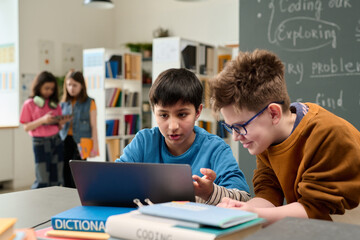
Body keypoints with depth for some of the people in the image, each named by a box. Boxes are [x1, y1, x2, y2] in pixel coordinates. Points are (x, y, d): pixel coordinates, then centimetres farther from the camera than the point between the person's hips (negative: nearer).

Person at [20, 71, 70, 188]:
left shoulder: (54, 104, 11)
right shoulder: (29, 104, -1)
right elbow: (26, 127, -6)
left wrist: (62, 122, -7)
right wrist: (42, 120, -19)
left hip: (56, 140, 4)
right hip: (40, 142, -4)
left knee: (56, 179, 5)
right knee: (42, 180, -5)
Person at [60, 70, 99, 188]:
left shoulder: (89, 103, 1)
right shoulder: (64, 103, 12)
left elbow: (93, 126, -1)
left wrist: (95, 146, -6)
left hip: (80, 142, -4)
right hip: (65, 141, 4)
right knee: (66, 174, 2)